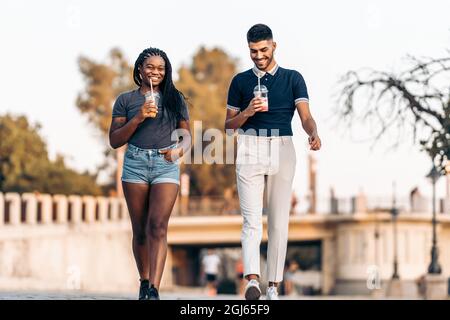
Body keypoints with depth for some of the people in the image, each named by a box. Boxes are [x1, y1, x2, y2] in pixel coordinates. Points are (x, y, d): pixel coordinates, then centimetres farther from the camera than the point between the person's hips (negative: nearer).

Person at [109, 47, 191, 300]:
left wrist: (179, 150, -10)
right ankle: (144, 282, 23)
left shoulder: (175, 99, 12)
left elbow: (186, 136, 13)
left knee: (158, 226, -15)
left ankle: (154, 290, -23)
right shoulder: (126, 100, 9)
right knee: (140, 230, 6)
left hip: (167, 166, -1)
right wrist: (138, 118, -9)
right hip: (135, 164, 1)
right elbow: (115, 141, 5)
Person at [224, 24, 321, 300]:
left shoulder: (293, 78, 7)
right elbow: (229, 125, 12)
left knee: (279, 222, -1)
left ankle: (274, 286, 3)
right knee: (252, 219, -13)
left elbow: (306, 116, -5)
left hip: (282, 151, 0)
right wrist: (248, 112, -9)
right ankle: (253, 280, -27)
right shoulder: (241, 81, 11)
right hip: (250, 150, 0)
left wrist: (313, 133, -28)